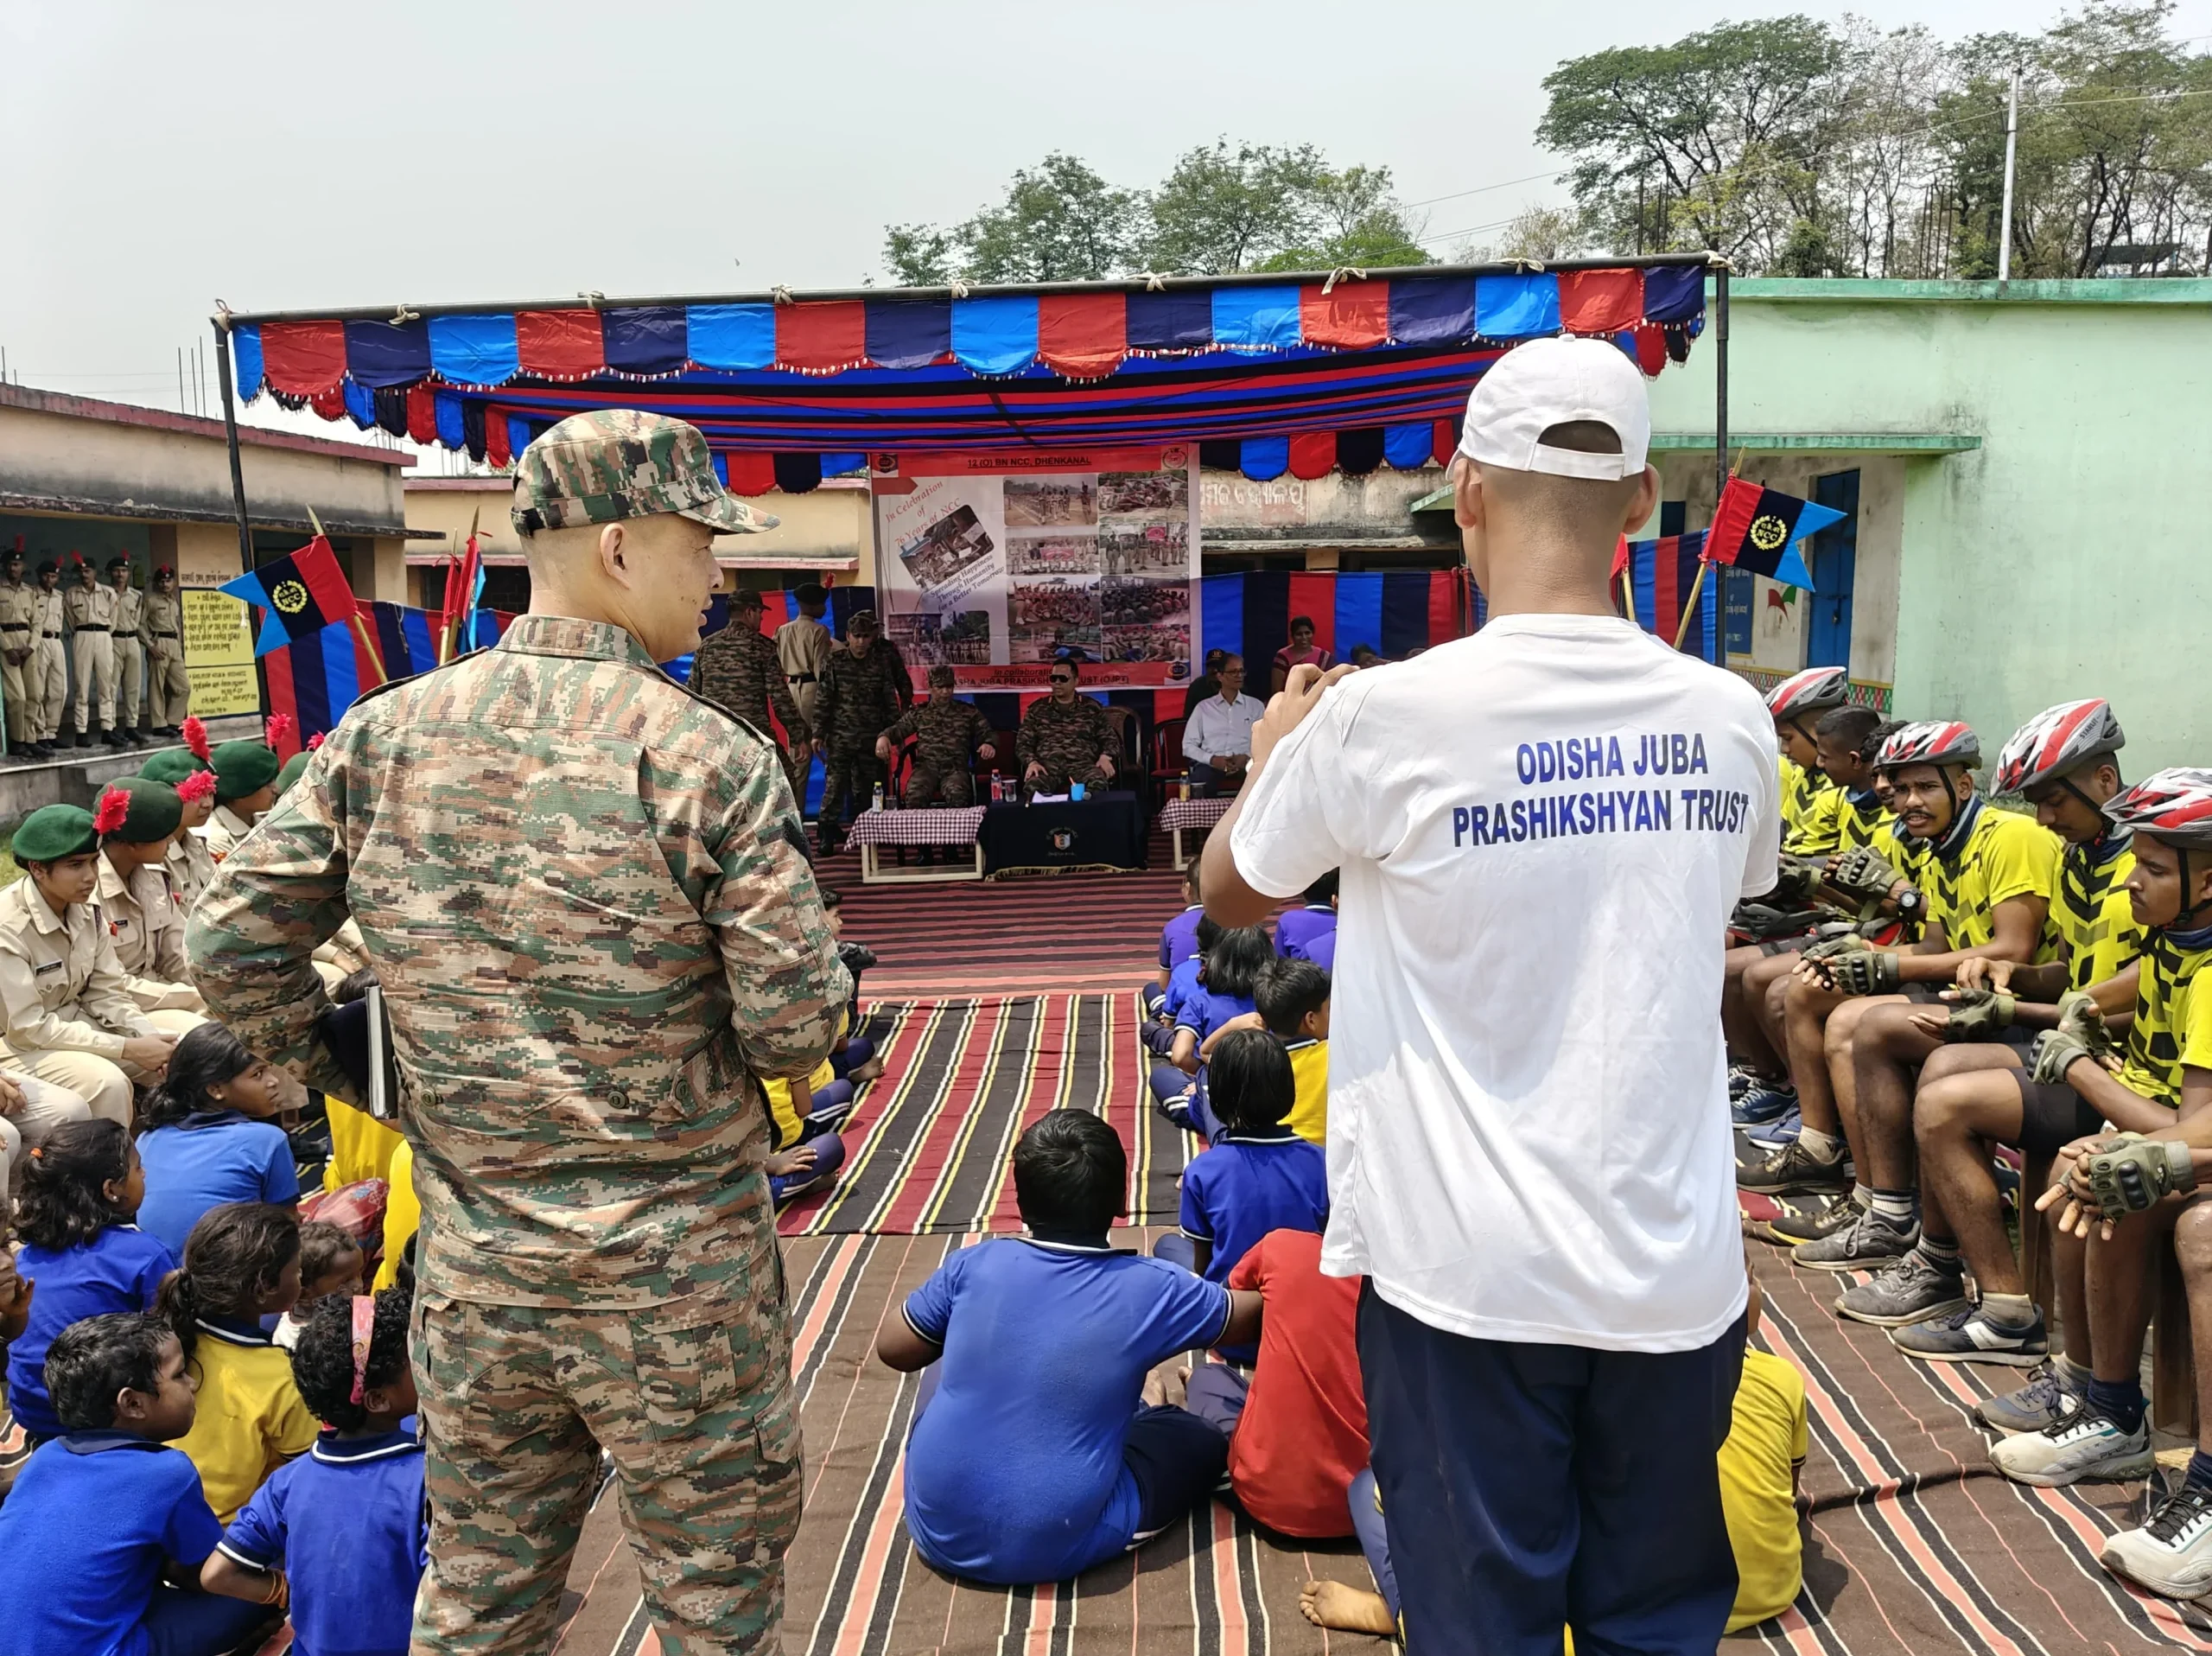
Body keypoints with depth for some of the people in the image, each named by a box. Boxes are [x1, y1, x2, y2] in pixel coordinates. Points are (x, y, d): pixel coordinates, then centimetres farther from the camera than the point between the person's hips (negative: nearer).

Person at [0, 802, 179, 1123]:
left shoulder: (86, 911, -4)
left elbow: (107, 992, -1)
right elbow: (28, 1028, -24)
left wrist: (152, 1038, -19)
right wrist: (127, 1048, -26)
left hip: (75, 1025, 7)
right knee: (108, 1083, -30)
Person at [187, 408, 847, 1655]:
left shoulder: (381, 737, -3)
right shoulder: (711, 760, -18)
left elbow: (232, 946, 1)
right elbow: (797, 1027, -18)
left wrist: (359, 1077, 13)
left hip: (469, 1274, 5)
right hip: (677, 1285, -4)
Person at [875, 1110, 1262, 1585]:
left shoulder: (975, 1265, -7)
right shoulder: (1152, 1289, -12)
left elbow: (893, 1350, 8)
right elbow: (1249, 1318, 7)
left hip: (939, 1529, 3)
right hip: (1059, 1547, -2)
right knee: (1204, 1436, 18)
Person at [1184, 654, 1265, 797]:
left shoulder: (1255, 706, 17)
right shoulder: (1203, 707, 14)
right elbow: (1188, 745, 9)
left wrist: (1247, 757, -12)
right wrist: (1212, 759, -10)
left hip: (1245, 765, 1)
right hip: (1210, 764, -1)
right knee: (1198, 783, -37)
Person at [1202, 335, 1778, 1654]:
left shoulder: (1383, 719, -15)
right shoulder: (1731, 720, -3)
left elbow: (1231, 893, 2)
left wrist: (1275, 756, 21)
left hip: (1470, 1277, -3)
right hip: (1677, 1271, 4)